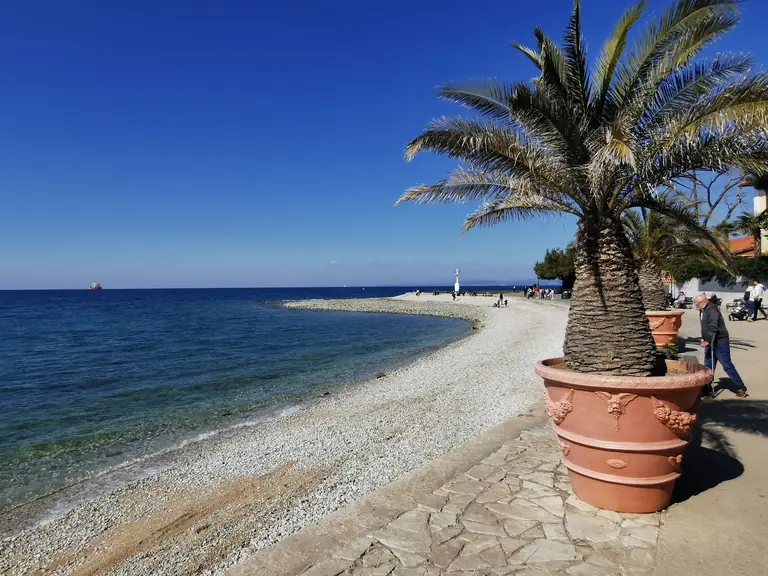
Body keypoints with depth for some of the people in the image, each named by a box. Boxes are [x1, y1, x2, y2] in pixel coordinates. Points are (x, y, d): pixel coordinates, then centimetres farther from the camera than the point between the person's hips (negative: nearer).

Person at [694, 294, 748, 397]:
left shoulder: (712, 310, -21)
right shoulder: (703, 310, 10)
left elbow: (713, 328, -28)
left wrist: (707, 341, -31)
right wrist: (703, 338, 17)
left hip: (719, 342, -9)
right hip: (709, 342, 9)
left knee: (727, 365, -4)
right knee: (708, 366, 11)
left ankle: (741, 388, 6)